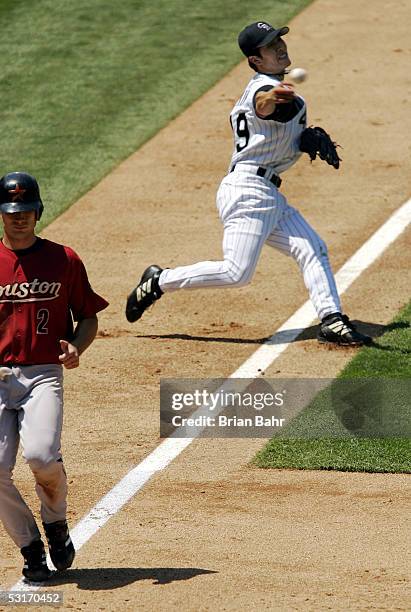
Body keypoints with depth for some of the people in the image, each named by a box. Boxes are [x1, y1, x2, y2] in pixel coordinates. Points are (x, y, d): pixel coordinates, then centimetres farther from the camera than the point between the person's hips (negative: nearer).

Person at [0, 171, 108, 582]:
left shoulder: (64, 260, 6)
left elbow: (89, 317, 13)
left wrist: (76, 347, -8)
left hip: (44, 375, -2)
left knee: (40, 456, -25)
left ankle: (56, 521, 7)